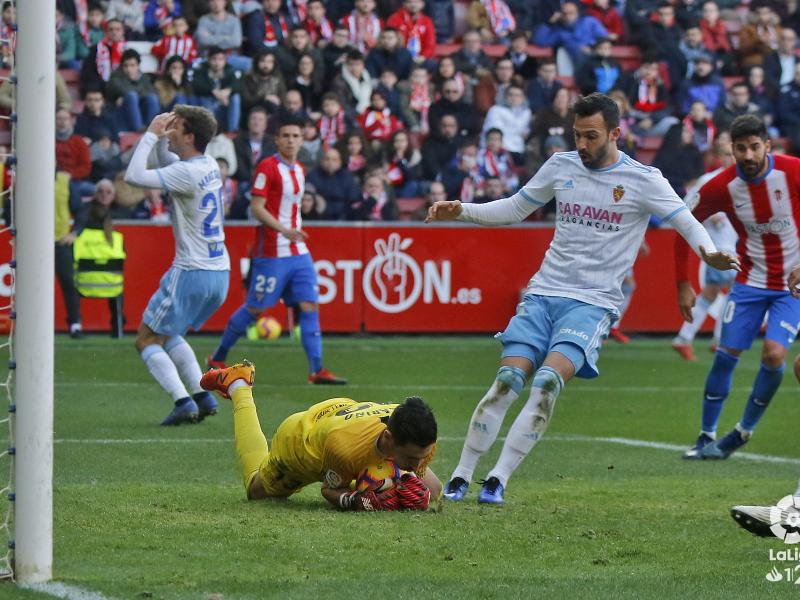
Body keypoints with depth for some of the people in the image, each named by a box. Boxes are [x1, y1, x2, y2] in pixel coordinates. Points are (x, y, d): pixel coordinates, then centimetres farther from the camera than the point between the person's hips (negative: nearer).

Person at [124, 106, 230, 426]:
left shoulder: (187, 173, -19)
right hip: (220, 271, 9)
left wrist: (151, 135, -14)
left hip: (192, 273, -9)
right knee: (168, 335, 24)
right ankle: (202, 396, 13)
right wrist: (160, 138, 9)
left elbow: (134, 176, -24)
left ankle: (183, 402, -12)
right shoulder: (209, 165, 9)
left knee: (146, 339, 1)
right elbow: (167, 162, 28)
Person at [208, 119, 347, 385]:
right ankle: (218, 358, 16)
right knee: (255, 308, 0)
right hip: (271, 253, -7)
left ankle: (317, 370, -6)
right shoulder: (267, 167, -10)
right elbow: (256, 208, -16)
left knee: (310, 306, -3)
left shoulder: (300, 170, 13)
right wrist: (284, 230, -26)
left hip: (298, 252, 7)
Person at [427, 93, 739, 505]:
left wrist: (709, 254, -25)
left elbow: (687, 223, -4)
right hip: (543, 293, 3)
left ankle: (499, 479, -20)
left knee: (548, 381, -23)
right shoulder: (561, 166, 9)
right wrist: (461, 211, 7)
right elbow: (513, 209, 19)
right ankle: (461, 476, -3)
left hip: (593, 303, -3)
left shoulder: (643, 180, -2)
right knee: (508, 379, -12)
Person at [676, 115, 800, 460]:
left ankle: (744, 431, 4)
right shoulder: (721, 187, -12)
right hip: (750, 282, 2)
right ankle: (707, 437, 10)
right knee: (725, 355, -4)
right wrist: (683, 285, 1)